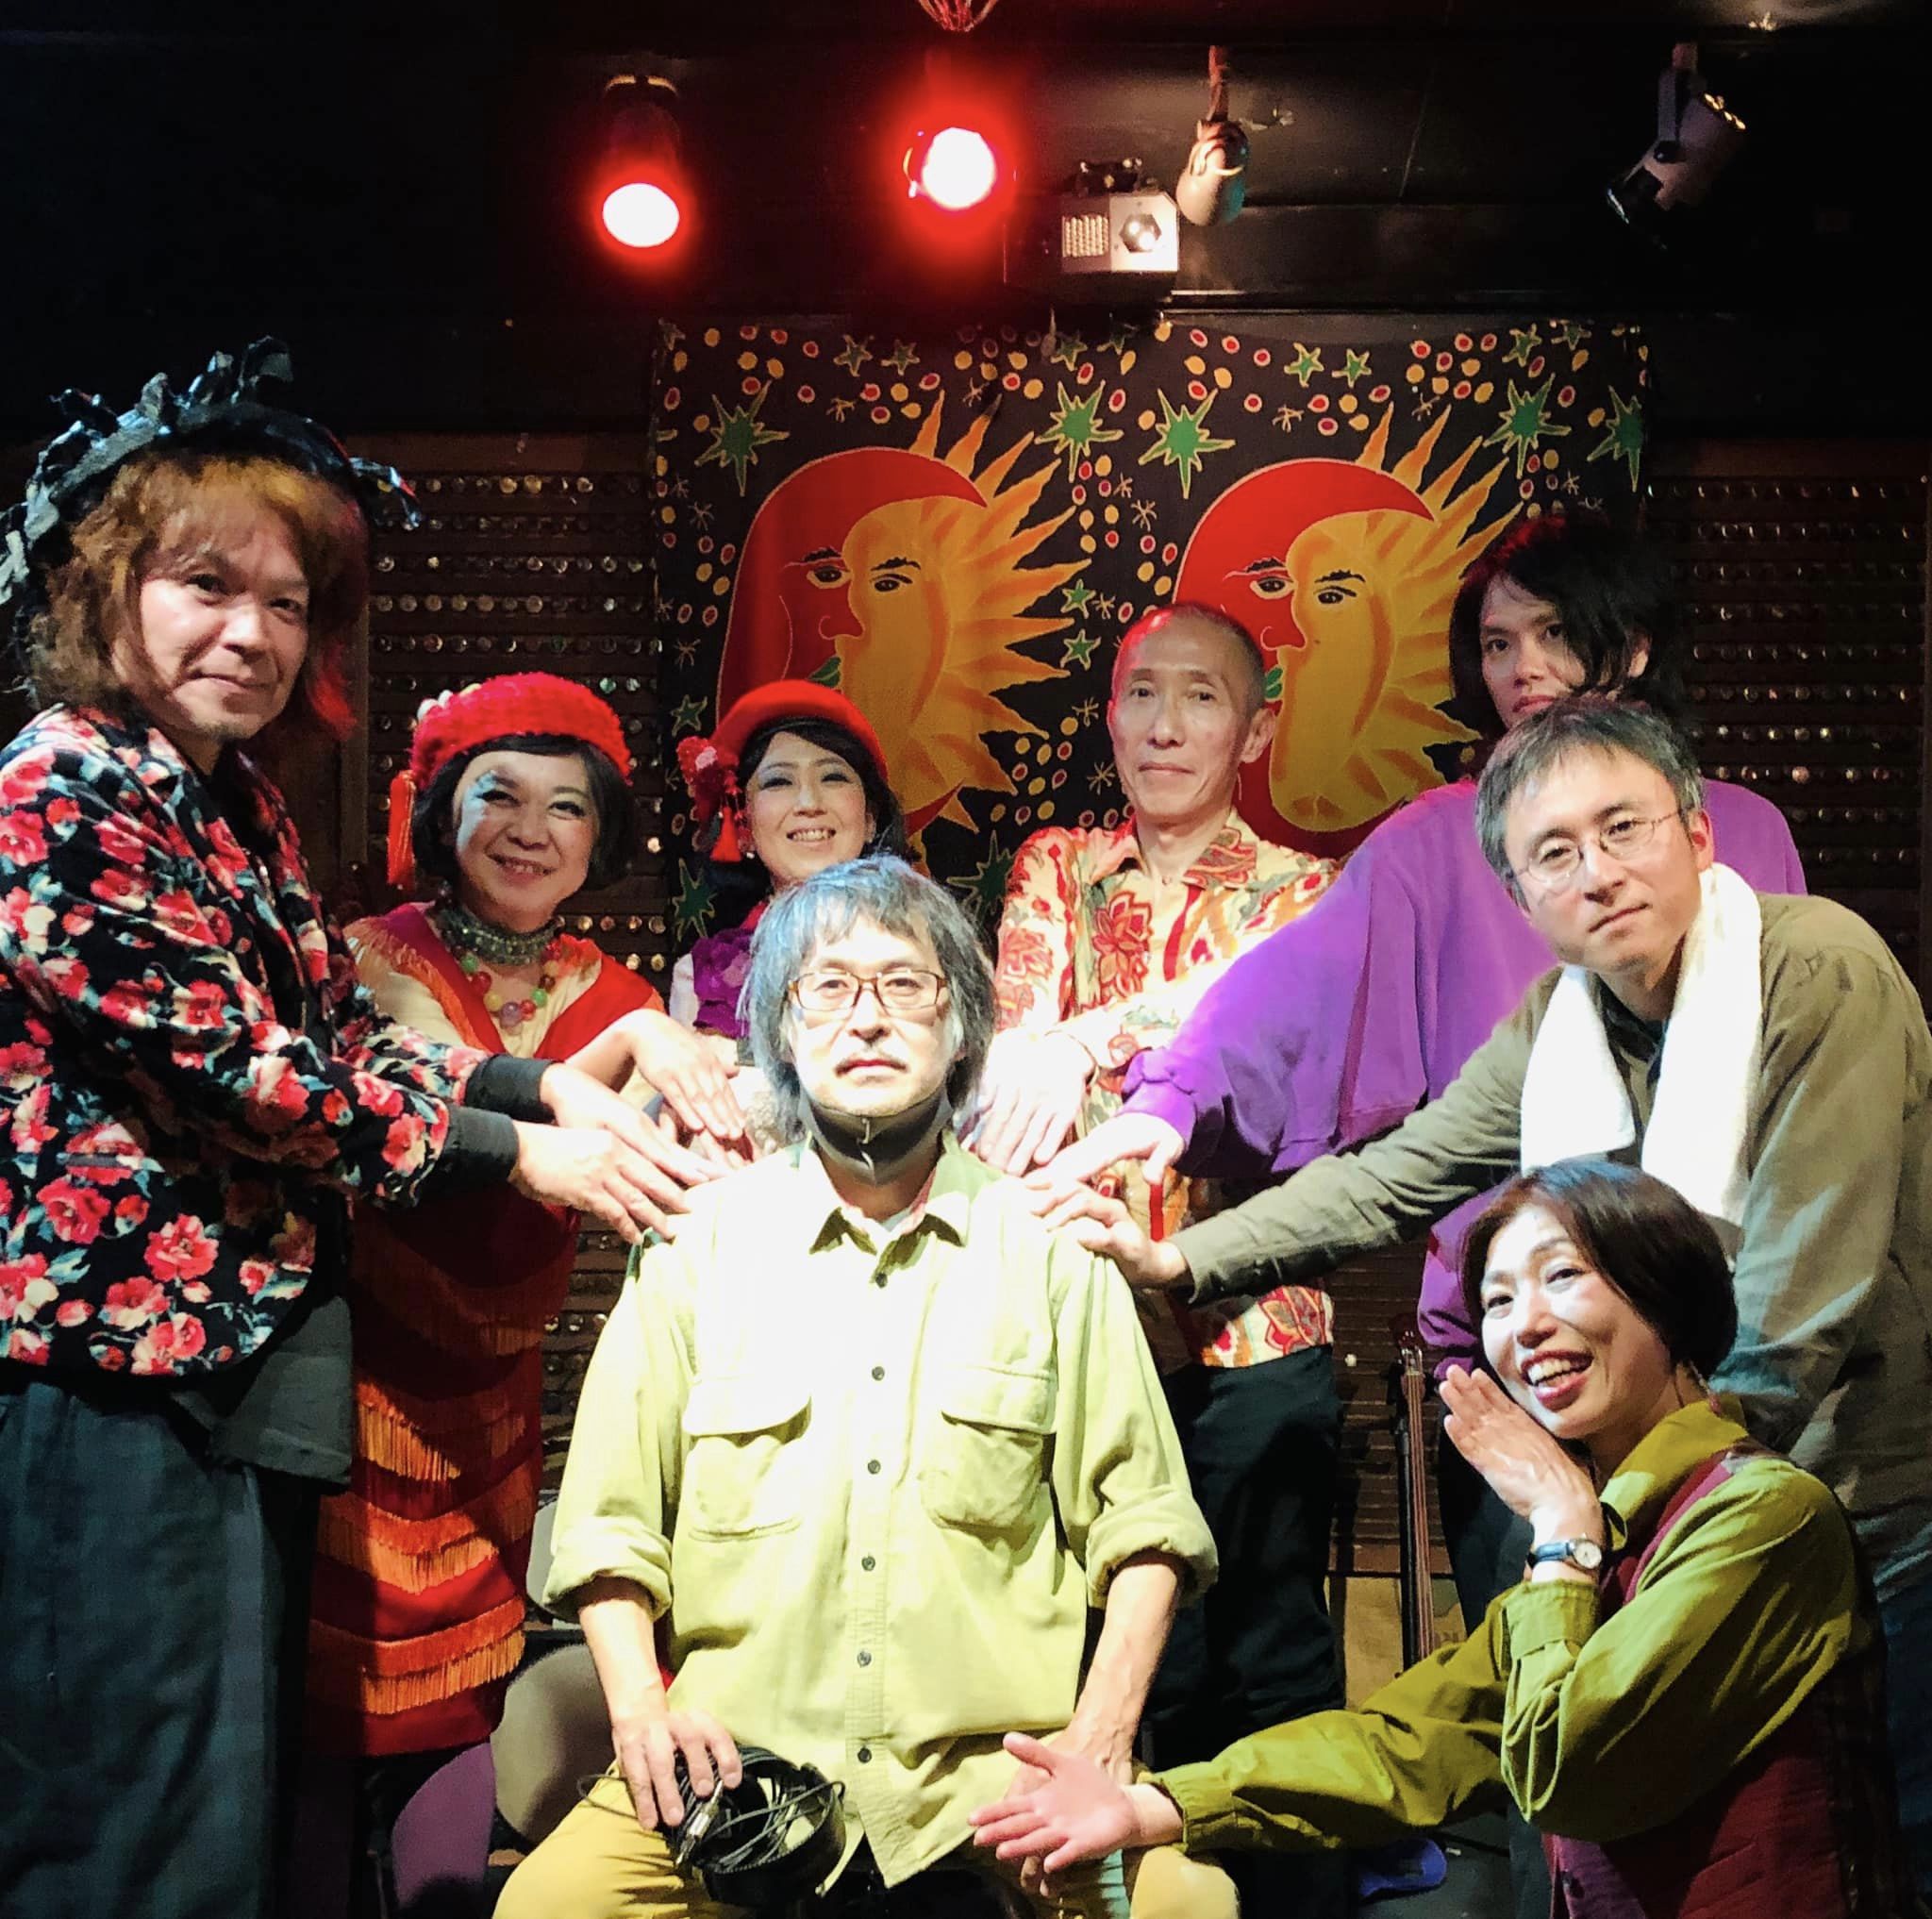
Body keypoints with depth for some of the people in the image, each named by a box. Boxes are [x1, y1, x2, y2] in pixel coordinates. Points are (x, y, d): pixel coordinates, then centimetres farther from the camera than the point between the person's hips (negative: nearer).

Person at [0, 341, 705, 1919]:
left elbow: (343, 1032, 11)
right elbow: (235, 1070, -18)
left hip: (243, 1360, 9)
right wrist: (522, 1156, -13)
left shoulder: (242, 805, 13)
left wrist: (554, 1089, -4)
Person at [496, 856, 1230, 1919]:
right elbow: (609, 1519, 9)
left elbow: (1140, 1518, 8)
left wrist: (1101, 1738, -4)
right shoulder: (701, 1242, 7)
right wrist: (640, 1704, -6)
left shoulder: (1047, 1250, 7)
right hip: (739, 1747, 0)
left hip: (1003, 1755, 0)